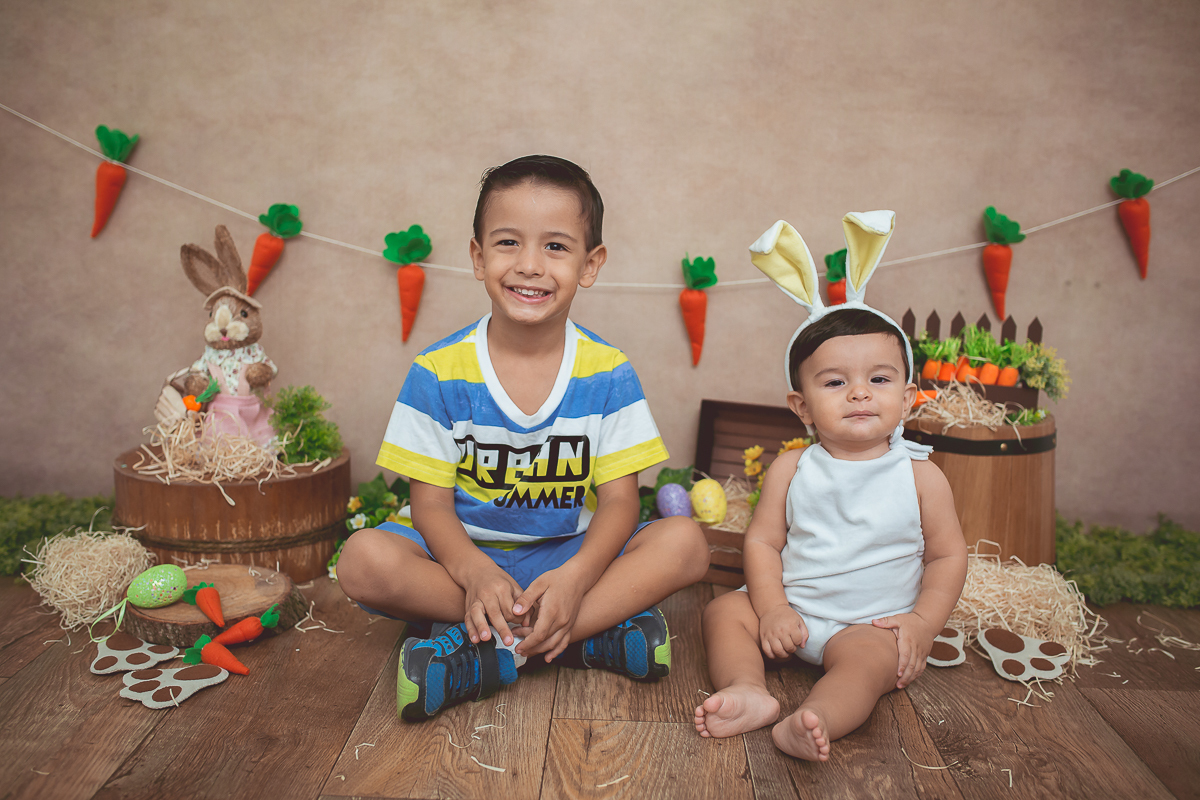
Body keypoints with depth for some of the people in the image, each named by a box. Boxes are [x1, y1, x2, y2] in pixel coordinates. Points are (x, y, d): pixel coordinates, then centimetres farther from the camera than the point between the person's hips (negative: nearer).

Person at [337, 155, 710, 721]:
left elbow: (619, 498, -8)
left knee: (685, 544, -22)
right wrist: (475, 573, -29)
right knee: (364, 561, -29)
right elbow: (431, 503, -8)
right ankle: (593, 632, -24)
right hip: (466, 552, 0)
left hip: (572, 554, 1)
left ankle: (489, 649, -26)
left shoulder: (607, 373, -7)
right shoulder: (439, 373, -9)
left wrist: (575, 577, -28)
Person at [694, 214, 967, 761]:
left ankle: (814, 720, -48)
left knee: (870, 656, -31)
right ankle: (748, 690, -29)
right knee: (725, 611, -12)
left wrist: (922, 623, -10)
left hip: (873, 622, -3)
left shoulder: (920, 476, -4)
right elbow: (762, 540, -1)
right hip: (791, 608, 3)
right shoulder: (792, 469, -2)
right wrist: (772, 607, -14)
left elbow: (947, 556, 2)